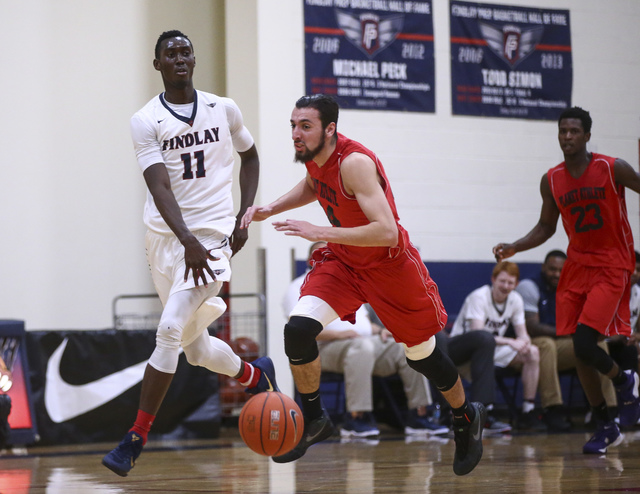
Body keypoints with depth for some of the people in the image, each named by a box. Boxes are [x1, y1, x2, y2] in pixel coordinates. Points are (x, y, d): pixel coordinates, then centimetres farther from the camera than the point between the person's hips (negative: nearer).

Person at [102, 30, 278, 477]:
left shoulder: (224, 110, 3)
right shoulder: (146, 121, -4)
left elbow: (250, 156, 20)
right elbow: (160, 187, -16)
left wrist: (243, 218, 8)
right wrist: (188, 243, -31)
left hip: (213, 234, -2)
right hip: (166, 235, 2)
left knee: (170, 330, -17)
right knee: (195, 345, 11)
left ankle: (135, 440, -13)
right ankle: (256, 376, 43)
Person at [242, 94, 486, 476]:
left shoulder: (355, 162, -32)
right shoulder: (313, 156, -8)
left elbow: (387, 232, -39)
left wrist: (320, 232, -41)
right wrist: (271, 209, 3)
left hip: (390, 264, -6)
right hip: (343, 261, 6)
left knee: (421, 355, 10)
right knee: (298, 330, -16)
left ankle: (467, 417, 38)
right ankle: (314, 420, 4)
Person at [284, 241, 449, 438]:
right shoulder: (300, 287, 8)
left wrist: (379, 330, 7)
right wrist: (338, 334, -19)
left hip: (369, 341, 7)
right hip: (327, 348, -7)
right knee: (362, 346, -40)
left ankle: (418, 416, -14)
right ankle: (354, 419, -43)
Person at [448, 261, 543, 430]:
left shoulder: (515, 299, 0)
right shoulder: (479, 297, -20)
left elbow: (523, 334, -2)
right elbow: (478, 334, -31)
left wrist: (523, 342, -28)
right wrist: (510, 342, -40)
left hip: (495, 349, 6)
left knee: (533, 353, -14)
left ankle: (528, 411, -13)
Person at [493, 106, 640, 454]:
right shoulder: (552, 181, 2)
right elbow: (546, 227, 14)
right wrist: (514, 248, 0)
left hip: (612, 266, -5)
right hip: (577, 265, 5)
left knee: (584, 342, -19)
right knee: (579, 350, 2)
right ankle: (606, 428, 16)